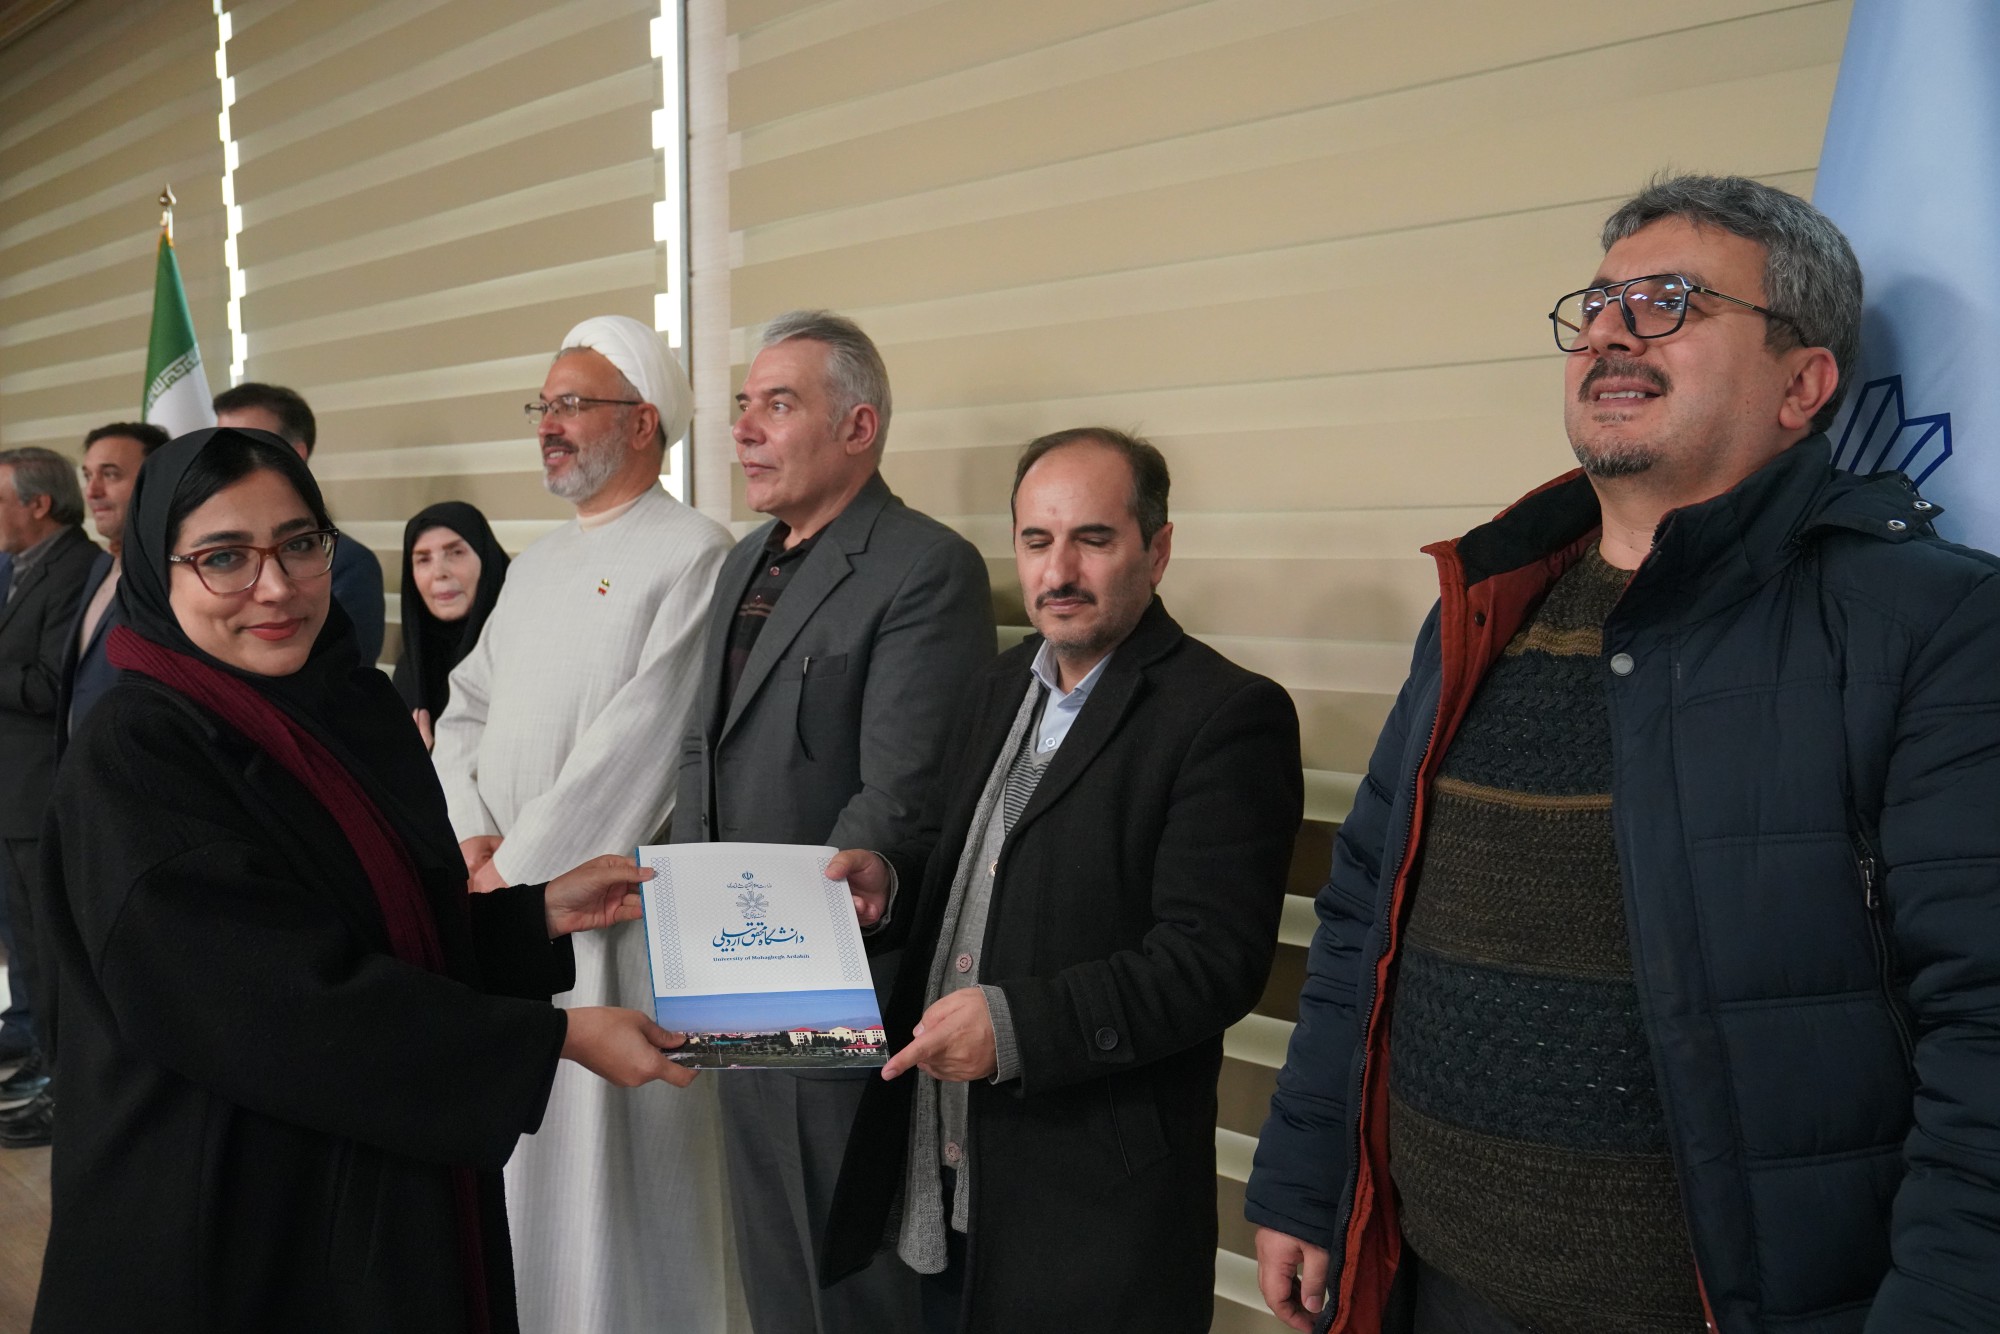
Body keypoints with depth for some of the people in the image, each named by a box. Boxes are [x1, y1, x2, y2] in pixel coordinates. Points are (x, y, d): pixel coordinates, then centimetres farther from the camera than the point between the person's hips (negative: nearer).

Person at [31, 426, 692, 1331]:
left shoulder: (358, 705, 2)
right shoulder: (129, 757, -19)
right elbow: (291, 1000, -25)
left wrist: (544, 914, -3)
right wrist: (559, 1038, -22)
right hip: (227, 1227, -6)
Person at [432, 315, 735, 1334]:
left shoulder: (692, 555, -11)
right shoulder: (535, 566, 16)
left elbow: (636, 745, -18)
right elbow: (464, 708, 15)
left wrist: (519, 869, -14)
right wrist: (471, 834, -2)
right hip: (500, 905, 8)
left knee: (601, 1156, -1)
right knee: (508, 1148, 14)